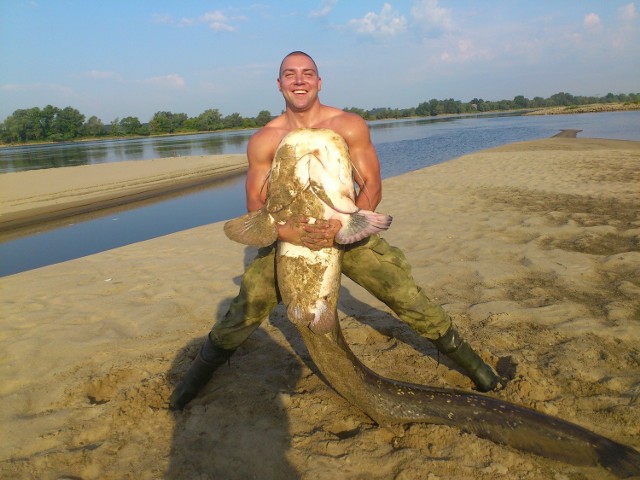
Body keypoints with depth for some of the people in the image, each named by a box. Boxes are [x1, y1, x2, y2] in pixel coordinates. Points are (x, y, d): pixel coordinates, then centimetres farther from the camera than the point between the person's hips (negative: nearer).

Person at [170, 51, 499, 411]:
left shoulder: (350, 126, -11)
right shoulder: (264, 140, -8)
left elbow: (372, 187, -13)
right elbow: (255, 203, -7)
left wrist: (344, 225, -31)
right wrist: (284, 230, -29)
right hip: (289, 234, 1)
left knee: (408, 297, -3)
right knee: (245, 309, -5)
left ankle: (467, 360, 21)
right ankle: (196, 376, 20)